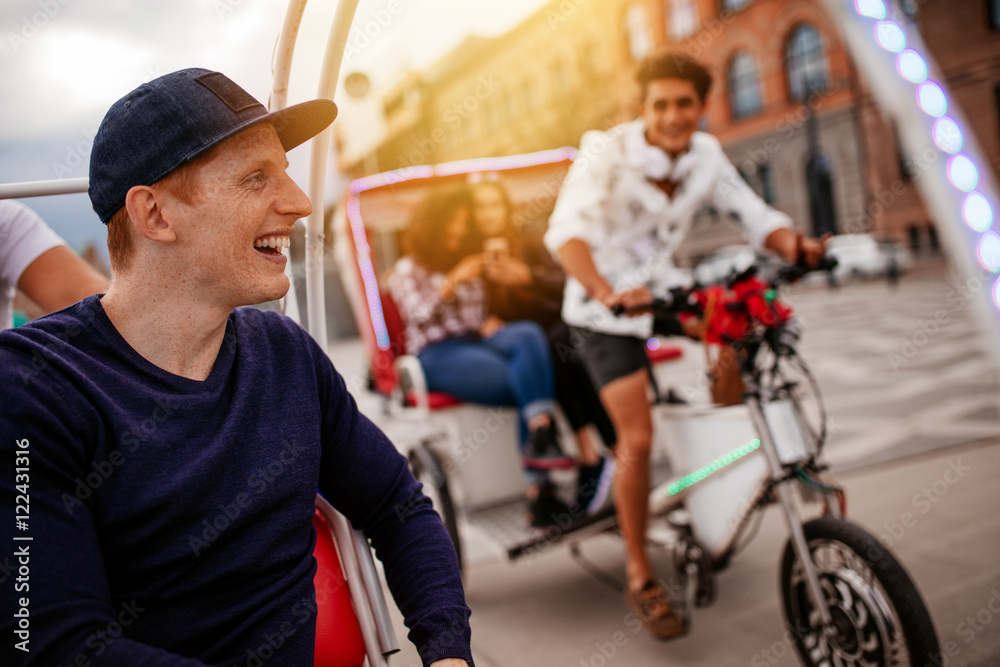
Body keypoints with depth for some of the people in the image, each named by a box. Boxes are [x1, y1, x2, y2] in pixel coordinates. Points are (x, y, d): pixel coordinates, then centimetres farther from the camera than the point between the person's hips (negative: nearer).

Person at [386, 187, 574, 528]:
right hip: (440, 356, -5)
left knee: (528, 333, -32)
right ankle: (538, 490, -32)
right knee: (529, 382, -30)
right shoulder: (407, 270, 14)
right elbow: (420, 316, -3)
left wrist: (491, 323, 7)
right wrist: (452, 282, -15)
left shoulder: (469, 264, 33)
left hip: (478, 342, 5)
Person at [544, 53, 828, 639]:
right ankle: (640, 578, 4)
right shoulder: (608, 154, -21)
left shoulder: (706, 155, -4)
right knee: (638, 438, -14)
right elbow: (566, 230, -35)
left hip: (663, 285, 6)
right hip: (606, 303, -6)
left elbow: (753, 215, -7)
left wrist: (793, 245, -30)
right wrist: (605, 292, -54)